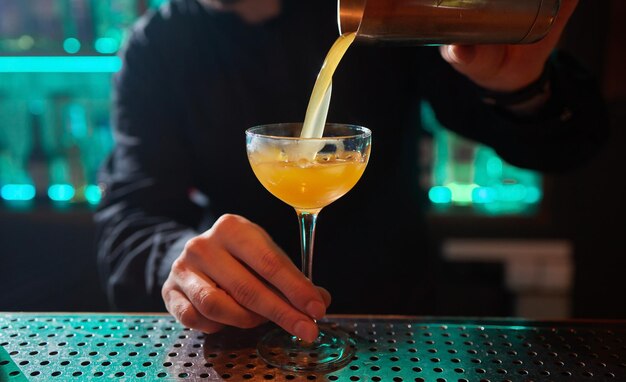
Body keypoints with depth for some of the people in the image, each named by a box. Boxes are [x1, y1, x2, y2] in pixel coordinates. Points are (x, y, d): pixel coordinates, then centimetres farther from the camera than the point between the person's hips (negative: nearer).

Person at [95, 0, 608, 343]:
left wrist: (525, 90, -28)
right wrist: (178, 258, -36)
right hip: (246, 336, 0)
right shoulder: (157, 49, -1)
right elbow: (129, 221, -13)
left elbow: (563, 143, -5)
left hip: (396, 315, 1)